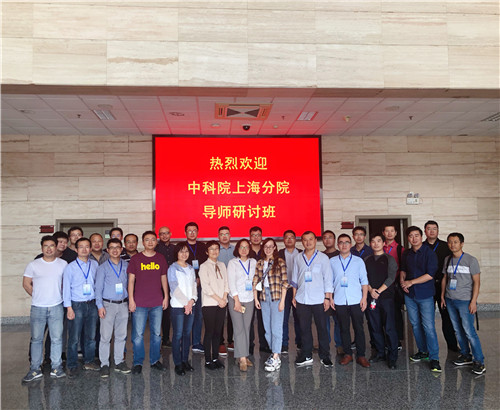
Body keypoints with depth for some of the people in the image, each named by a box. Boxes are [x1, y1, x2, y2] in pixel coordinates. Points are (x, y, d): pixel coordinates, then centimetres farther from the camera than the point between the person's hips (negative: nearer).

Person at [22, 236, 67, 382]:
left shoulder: (63, 264, 1)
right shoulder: (33, 265, -1)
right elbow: (26, 284, 5)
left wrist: (60, 296, 5)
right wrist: (37, 296, 5)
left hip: (56, 307, 0)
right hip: (38, 308, 0)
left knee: (57, 338, 5)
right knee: (36, 339, 8)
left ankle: (56, 368, 17)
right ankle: (35, 369, 20)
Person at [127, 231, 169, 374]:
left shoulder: (161, 259, 8)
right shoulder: (135, 259, 0)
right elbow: (131, 280, 0)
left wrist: (166, 297, 8)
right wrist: (131, 299, -5)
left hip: (157, 303, 3)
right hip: (139, 303, -2)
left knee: (156, 333, 10)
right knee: (138, 334, 2)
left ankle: (155, 361, 24)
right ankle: (138, 363, 17)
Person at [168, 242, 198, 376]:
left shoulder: (191, 268, 14)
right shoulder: (173, 268, -3)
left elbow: (194, 285, 9)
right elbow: (174, 288, -10)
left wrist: (192, 300, -8)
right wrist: (186, 303, -14)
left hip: (190, 306, 5)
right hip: (177, 306, -5)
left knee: (187, 333, 10)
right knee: (178, 335, -1)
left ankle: (185, 360, 21)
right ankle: (177, 364, 8)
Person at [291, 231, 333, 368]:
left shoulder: (323, 258, 2)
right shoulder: (298, 258, 9)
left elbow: (328, 278, 1)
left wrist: (327, 297, -4)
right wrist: (294, 296, 10)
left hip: (318, 300, -2)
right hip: (302, 300, 2)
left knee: (322, 328, 3)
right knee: (304, 328, 7)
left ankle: (325, 356, 15)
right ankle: (306, 356, 18)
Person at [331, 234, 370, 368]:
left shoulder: (358, 261, 5)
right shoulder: (332, 261, 6)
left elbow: (364, 280, 6)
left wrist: (364, 298, -2)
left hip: (356, 300, 0)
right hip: (339, 301, 1)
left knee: (359, 328, 3)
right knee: (344, 328, 7)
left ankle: (361, 355, 13)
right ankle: (347, 354, 19)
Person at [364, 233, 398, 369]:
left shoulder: (389, 259, 1)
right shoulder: (367, 260, 12)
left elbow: (391, 278, -7)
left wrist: (378, 291, -12)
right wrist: (370, 289, -10)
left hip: (386, 297, -4)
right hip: (371, 297, 4)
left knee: (389, 327, -5)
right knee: (375, 327, 8)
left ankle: (392, 357, 5)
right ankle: (380, 353, 21)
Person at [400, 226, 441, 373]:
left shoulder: (429, 253, -10)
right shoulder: (406, 254, 8)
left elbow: (430, 274, -16)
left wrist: (411, 282, -14)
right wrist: (402, 281, 1)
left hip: (425, 295, -5)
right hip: (409, 294, 5)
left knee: (428, 326, -7)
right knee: (415, 325, 12)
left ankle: (434, 358, 2)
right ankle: (423, 351, 27)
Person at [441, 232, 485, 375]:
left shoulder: (471, 260, -7)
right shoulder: (447, 259, 8)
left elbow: (476, 282, -7)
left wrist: (473, 301, -12)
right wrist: (442, 295, 12)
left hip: (465, 301, -5)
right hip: (450, 300, 5)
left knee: (469, 331, -7)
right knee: (458, 330, 11)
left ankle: (479, 361, 4)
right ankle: (465, 355, 24)